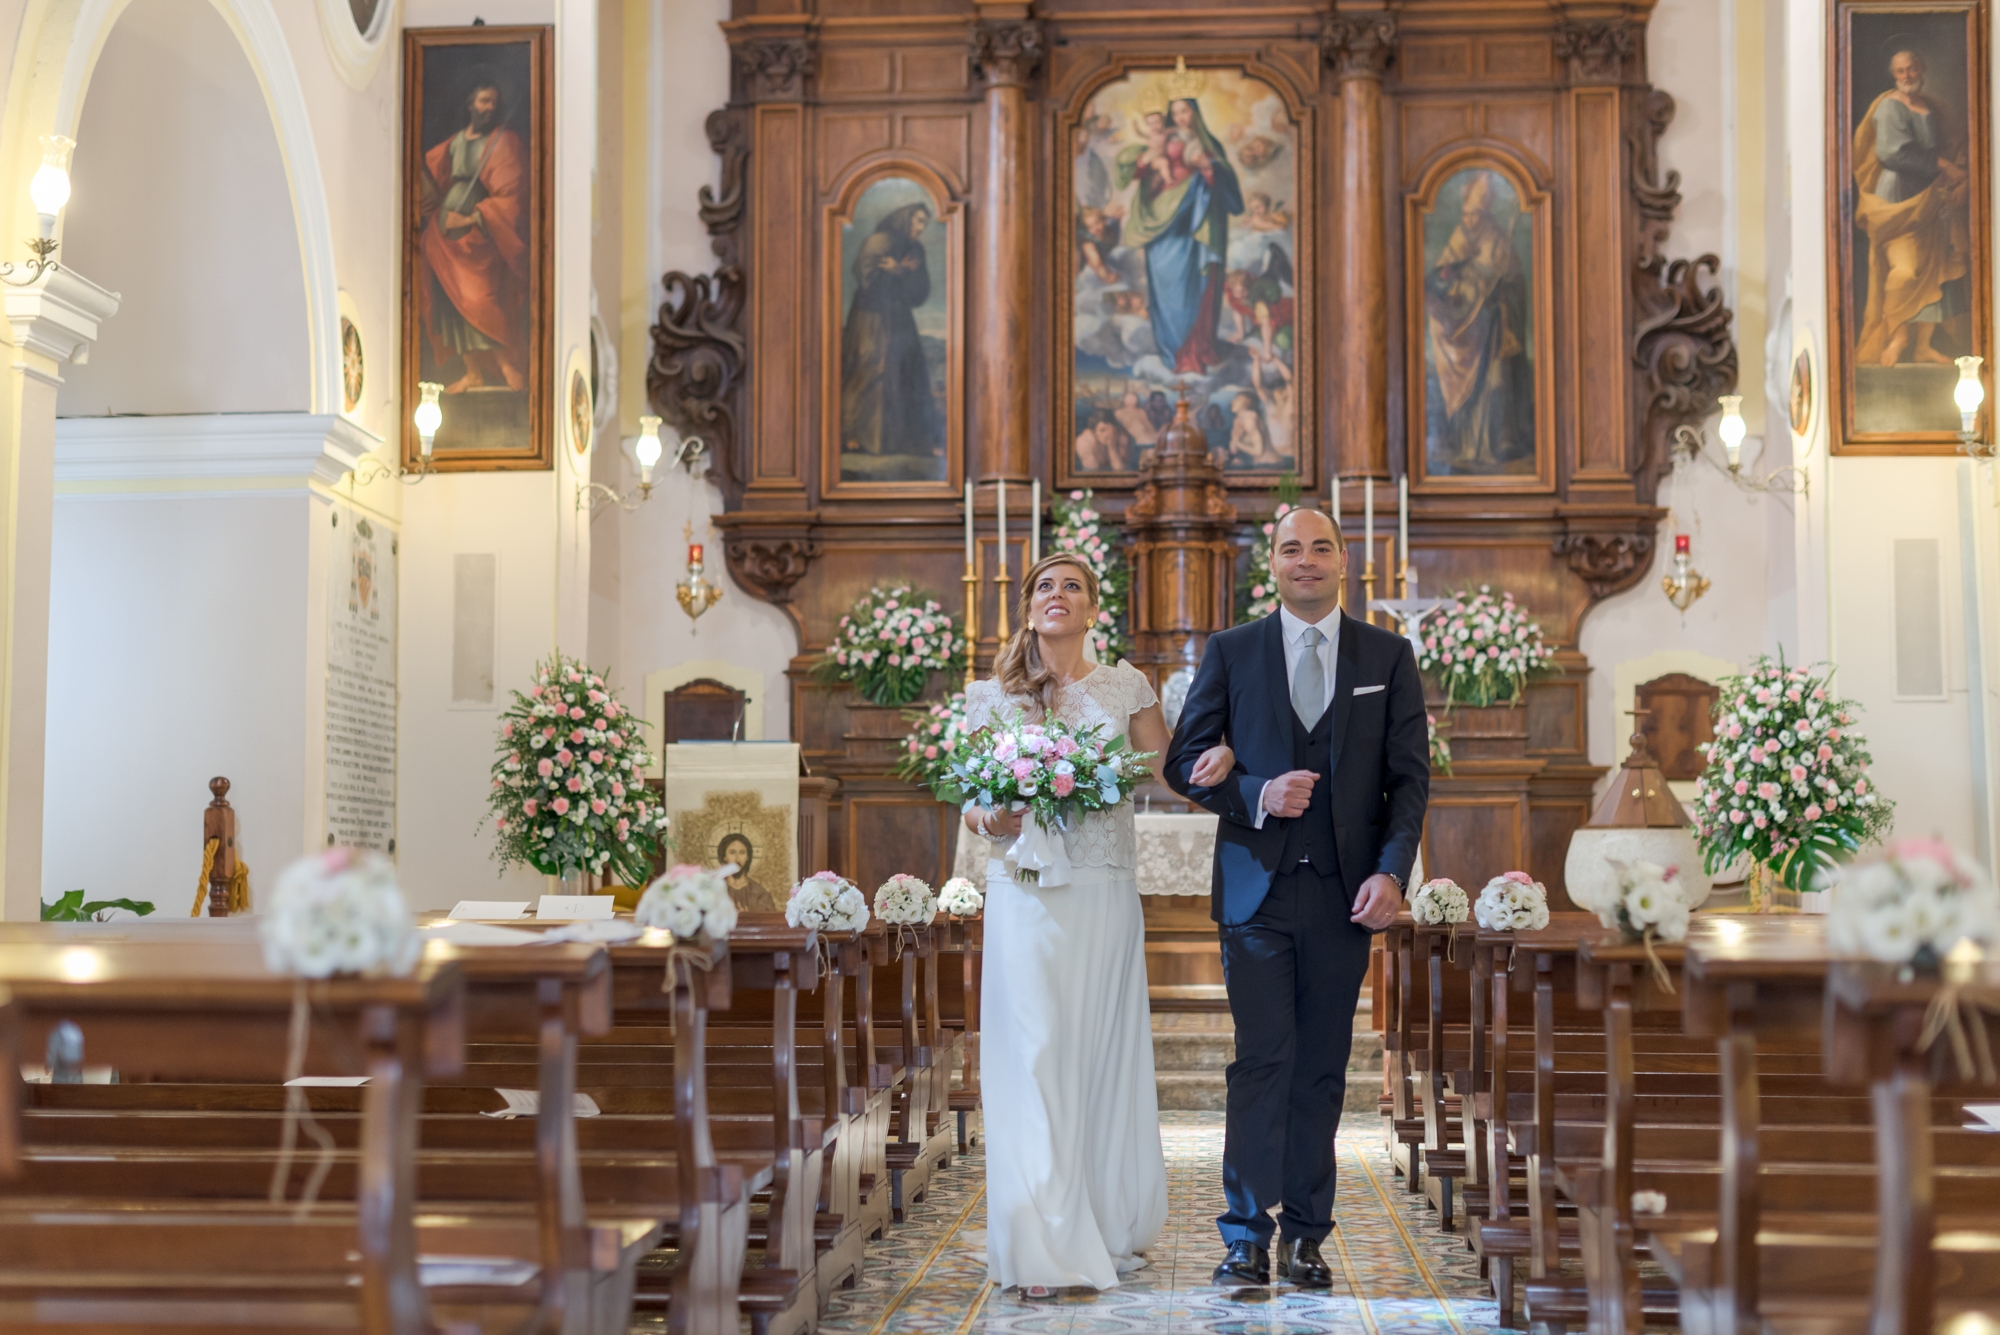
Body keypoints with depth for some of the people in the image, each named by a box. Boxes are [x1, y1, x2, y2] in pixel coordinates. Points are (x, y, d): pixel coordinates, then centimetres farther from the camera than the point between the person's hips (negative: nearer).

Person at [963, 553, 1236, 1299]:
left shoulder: (1125, 688, 9)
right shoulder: (992, 698, 7)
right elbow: (970, 802, 7)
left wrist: (1214, 760, -14)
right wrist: (989, 819, -15)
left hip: (1106, 897, 1)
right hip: (1026, 895, -1)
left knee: (1107, 1056, 5)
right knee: (1033, 1060, -5)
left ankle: (1111, 1228, 18)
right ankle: (1042, 1248, -3)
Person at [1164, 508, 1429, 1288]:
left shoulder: (1389, 657, 9)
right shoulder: (1231, 653, 7)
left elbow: (1410, 776, 5)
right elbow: (1185, 761, 5)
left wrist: (1392, 871, -7)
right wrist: (1257, 796, -12)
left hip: (1345, 892, 1)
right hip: (1257, 885, -1)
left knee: (1322, 1067, 6)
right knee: (1262, 1058, -6)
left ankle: (1306, 1234, 13)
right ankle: (1248, 1235, -1)